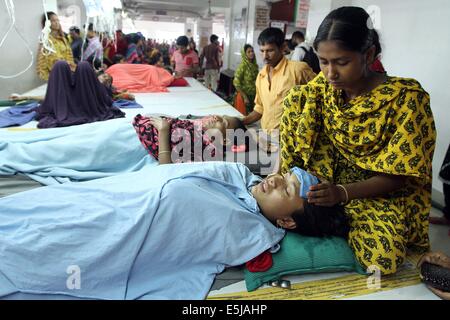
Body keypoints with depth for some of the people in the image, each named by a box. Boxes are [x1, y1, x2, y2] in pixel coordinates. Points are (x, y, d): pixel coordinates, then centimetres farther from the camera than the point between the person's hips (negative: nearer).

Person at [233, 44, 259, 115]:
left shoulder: (255, 65, 5)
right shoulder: (243, 65, -13)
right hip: (247, 95, -6)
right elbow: (236, 83, -16)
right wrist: (244, 97, -17)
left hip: (255, 94, 6)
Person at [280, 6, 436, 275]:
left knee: (383, 258, -33)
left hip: (388, 192, -3)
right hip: (333, 179, 4)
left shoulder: (406, 97, -19)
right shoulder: (324, 86, -7)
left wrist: (342, 192, -35)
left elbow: (399, 175, -18)